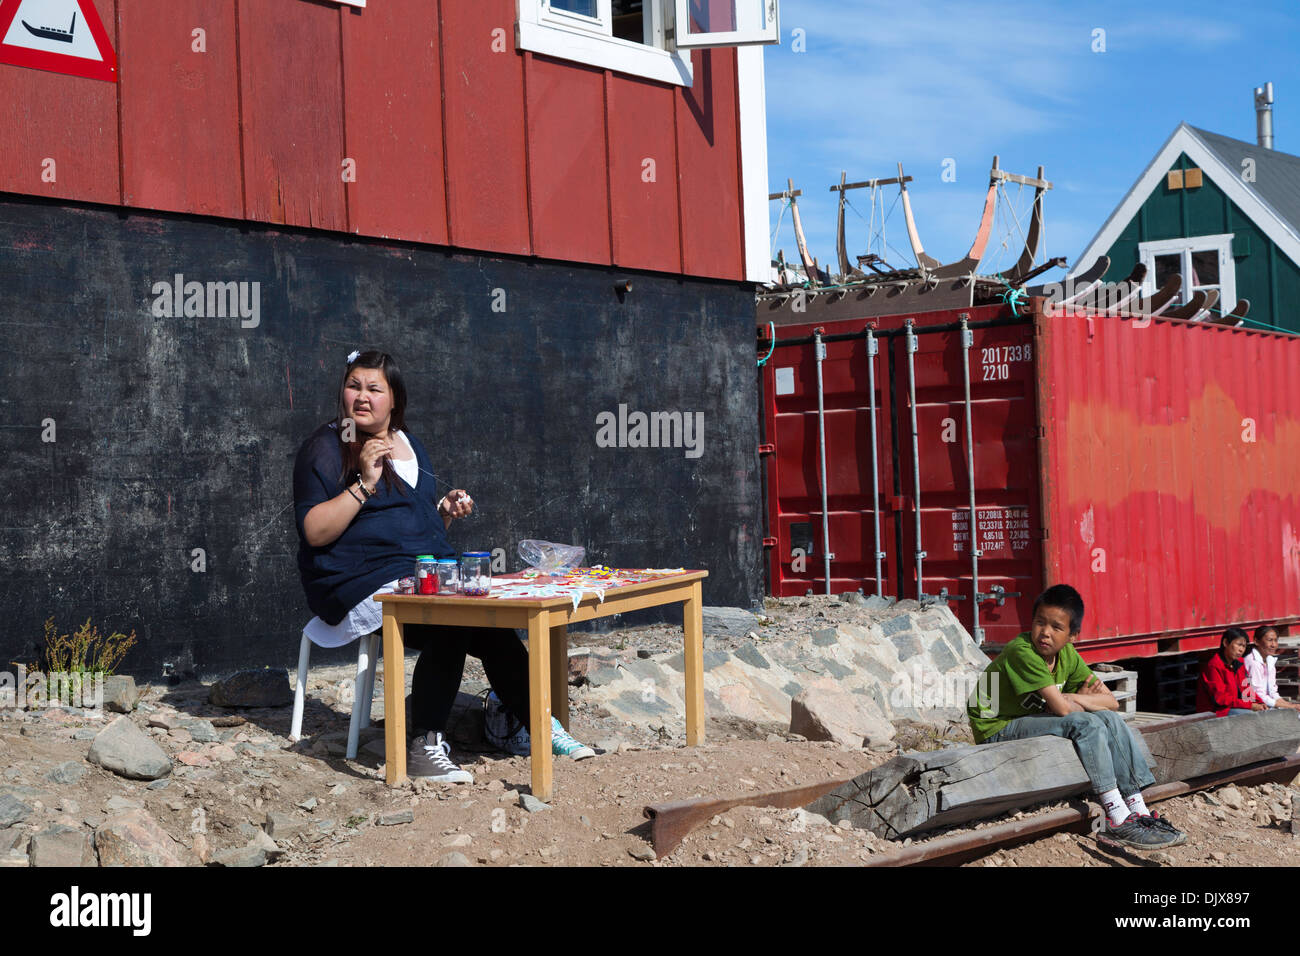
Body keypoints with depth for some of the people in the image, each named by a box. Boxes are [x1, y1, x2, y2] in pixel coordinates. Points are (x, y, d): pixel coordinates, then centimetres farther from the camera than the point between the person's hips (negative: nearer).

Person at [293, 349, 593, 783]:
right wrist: (364, 484, -18)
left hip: (430, 570, 6)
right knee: (455, 618, -33)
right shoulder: (326, 448, 1)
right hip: (364, 582, -6)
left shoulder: (410, 446, 21)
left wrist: (446, 511, 7)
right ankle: (425, 748, -30)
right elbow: (315, 533, -11)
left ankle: (536, 727, -15)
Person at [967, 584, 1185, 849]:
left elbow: (1111, 701, 1)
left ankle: (1139, 811, -10)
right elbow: (1061, 708, -29)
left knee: (1110, 719, -7)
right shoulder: (1022, 651, -24)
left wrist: (1077, 699, -17)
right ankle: (1119, 821, -23)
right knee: (1086, 724, -24)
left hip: (1034, 720, 8)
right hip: (998, 728, -8)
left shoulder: (1066, 654, 1)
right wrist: (1086, 701, -8)